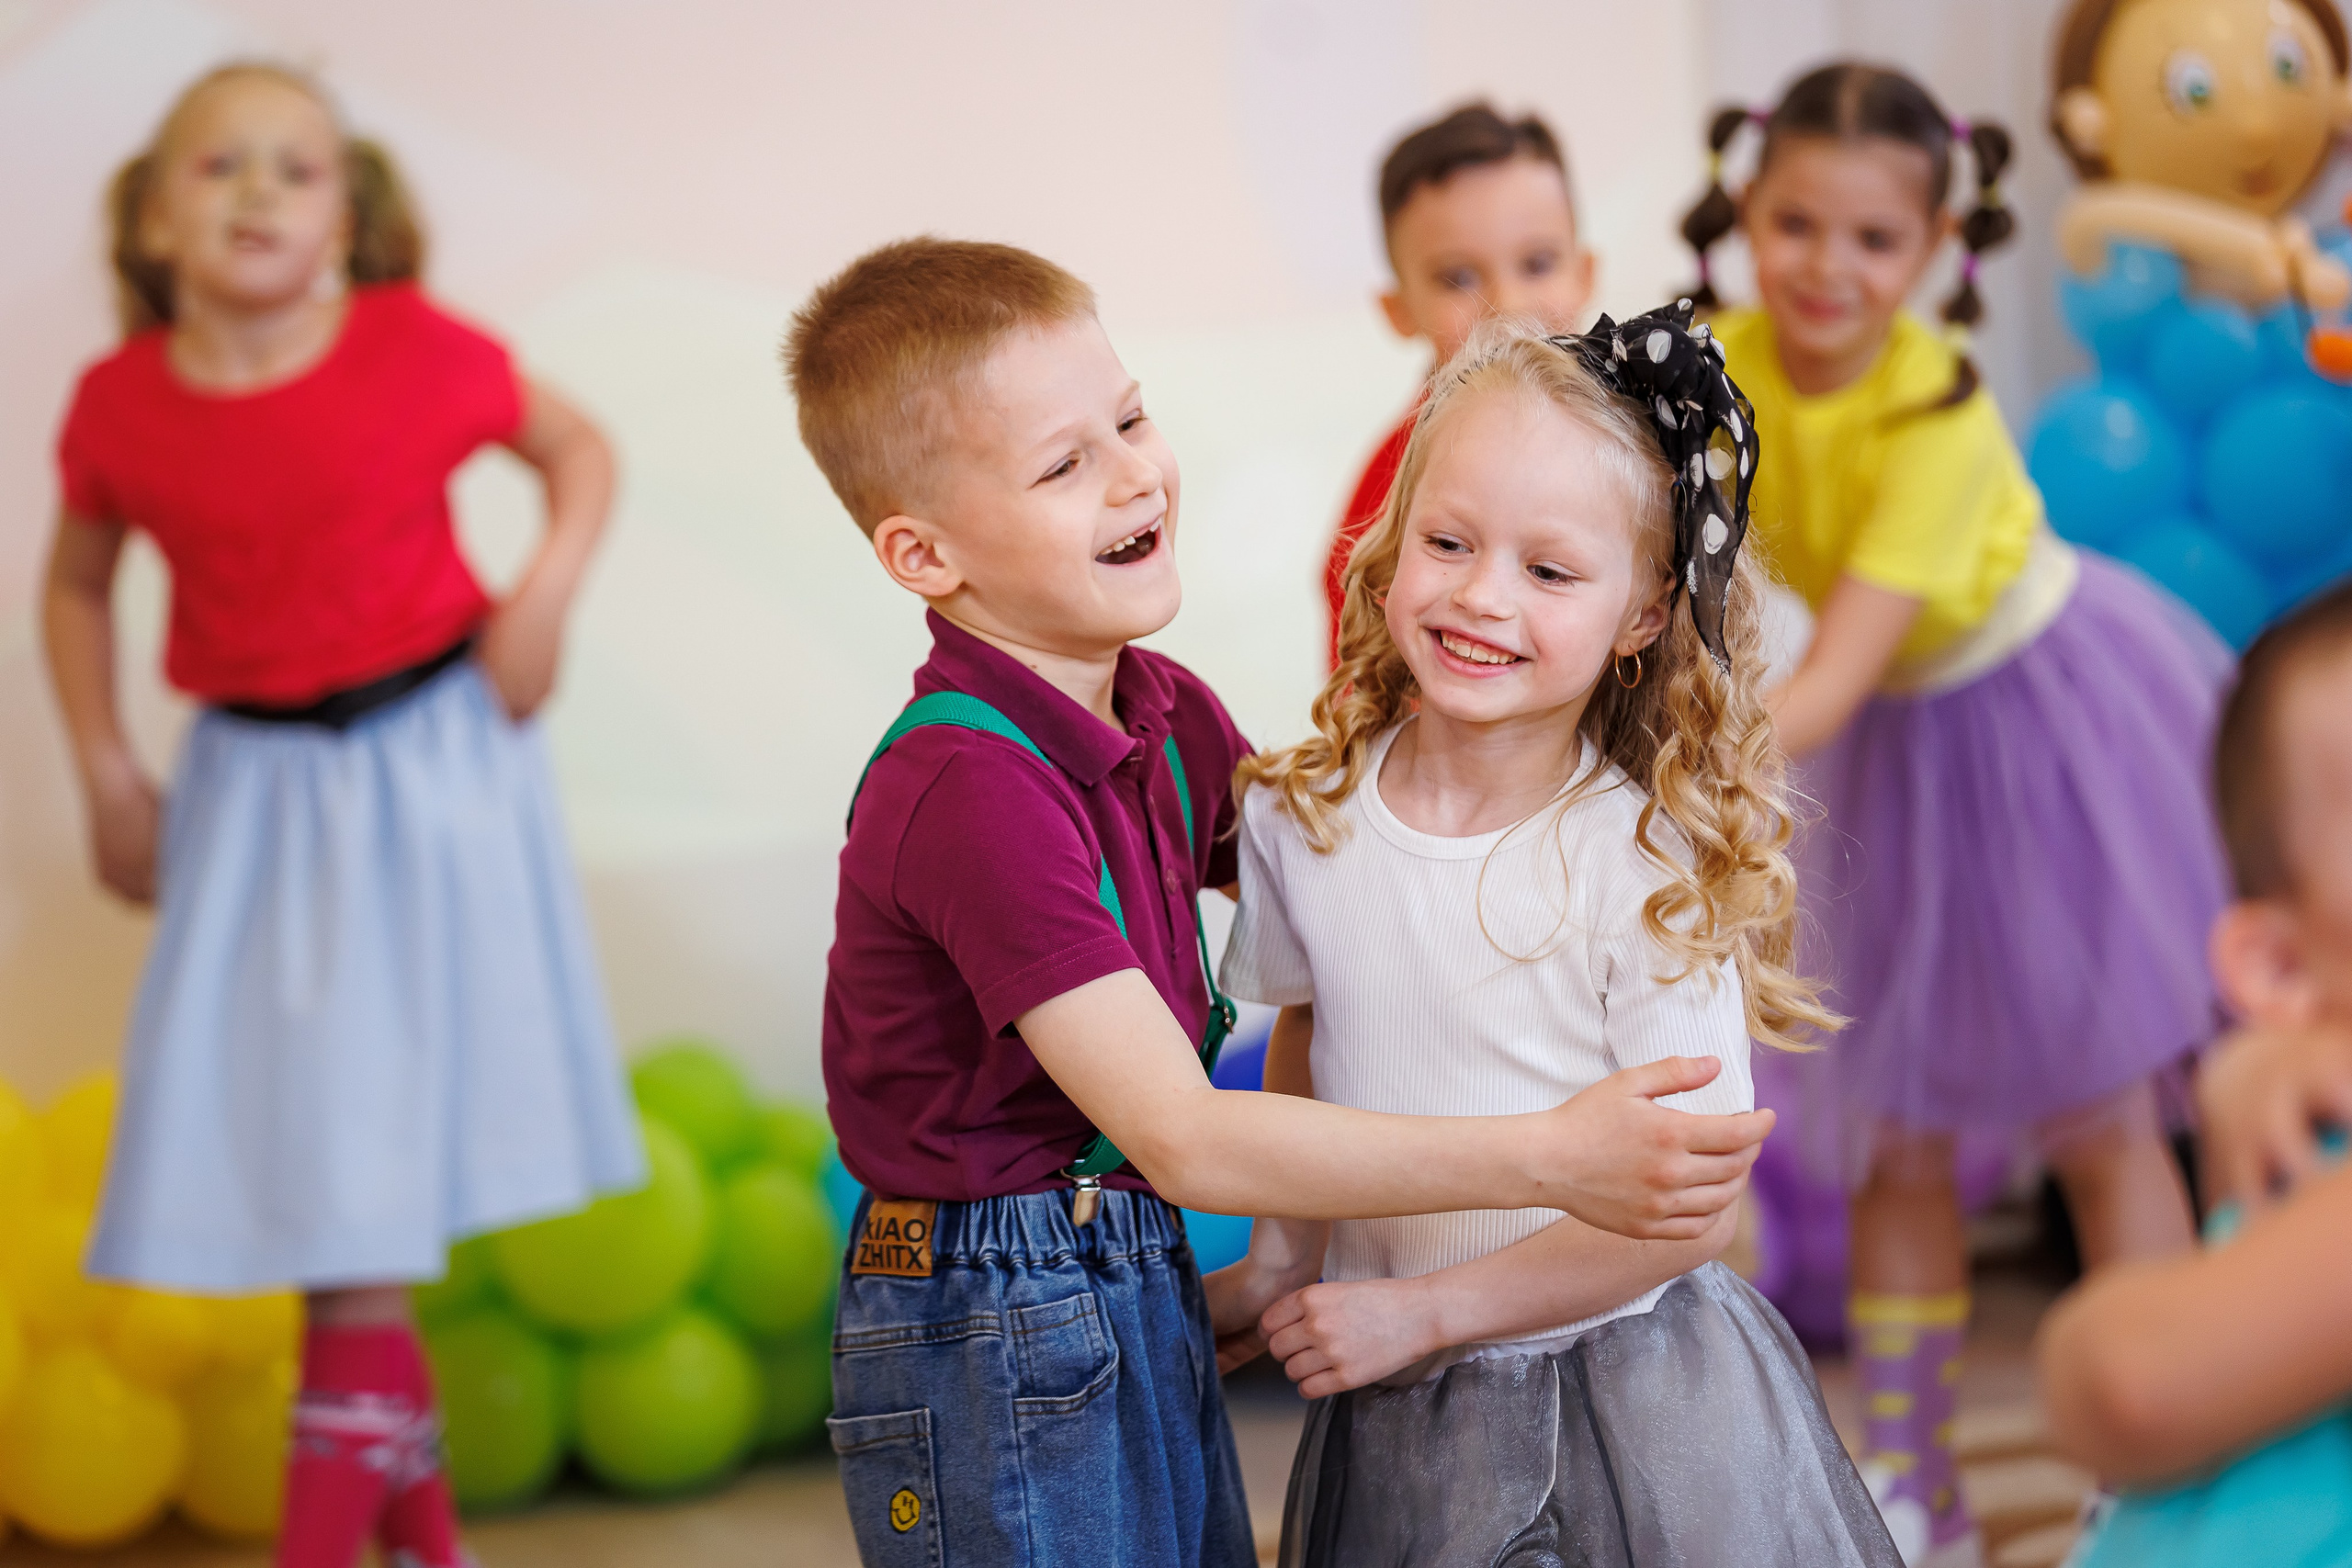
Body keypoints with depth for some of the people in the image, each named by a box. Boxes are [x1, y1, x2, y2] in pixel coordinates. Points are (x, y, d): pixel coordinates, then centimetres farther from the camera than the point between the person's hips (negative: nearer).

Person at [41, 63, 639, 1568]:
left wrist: (548, 592, -13)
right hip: (257, 783, 2)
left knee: (380, 1121, 2)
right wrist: (107, 773, 3)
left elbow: (579, 446, 4)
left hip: (431, 760, -2)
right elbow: (78, 582, 12)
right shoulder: (121, 406, -6)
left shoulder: (423, 354, -12)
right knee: (304, 1128, 4)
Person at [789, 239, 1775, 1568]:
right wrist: (1550, 1161, -33)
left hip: (1150, 1300, 8)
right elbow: (1184, 1141, -29)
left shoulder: (1171, 719, 3)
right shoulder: (971, 792, -25)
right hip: (998, 1346, -8)